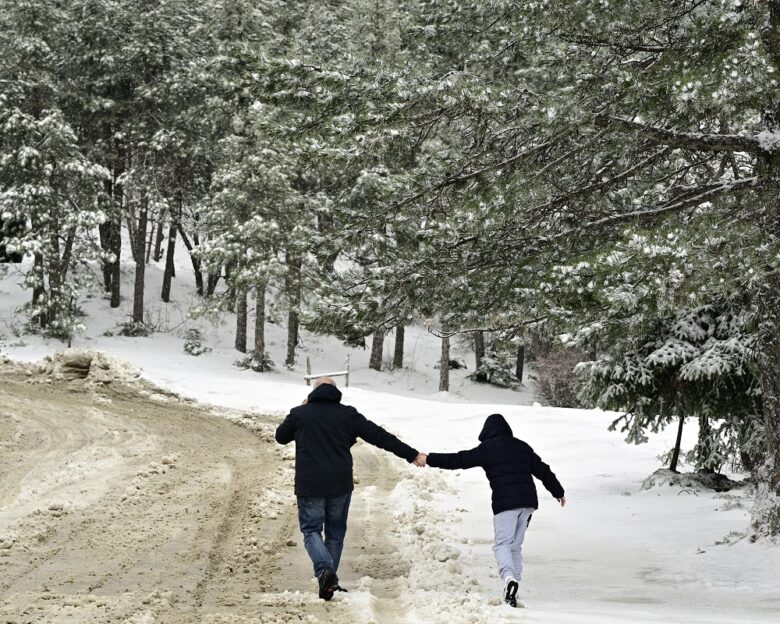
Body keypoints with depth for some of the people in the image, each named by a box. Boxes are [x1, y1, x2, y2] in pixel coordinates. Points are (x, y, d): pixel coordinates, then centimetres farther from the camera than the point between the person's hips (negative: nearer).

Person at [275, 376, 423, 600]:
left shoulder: (299, 414, 0)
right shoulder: (348, 414, 2)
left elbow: (281, 436, 18)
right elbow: (379, 436, 1)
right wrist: (411, 455, 3)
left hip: (309, 486, -2)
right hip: (340, 485, 2)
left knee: (311, 529, 7)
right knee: (335, 532, 16)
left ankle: (324, 570, -19)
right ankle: (331, 581, 16)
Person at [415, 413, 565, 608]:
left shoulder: (487, 448, 3)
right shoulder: (522, 446, 18)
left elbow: (457, 460, 2)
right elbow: (543, 470, 23)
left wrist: (429, 459, 11)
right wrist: (558, 491, 35)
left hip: (505, 502, -5)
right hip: (528, 501, 5)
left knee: (502, 543, -5)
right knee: (515, 546, 11)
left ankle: (509, 576, -33)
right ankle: (512, 594, 7)